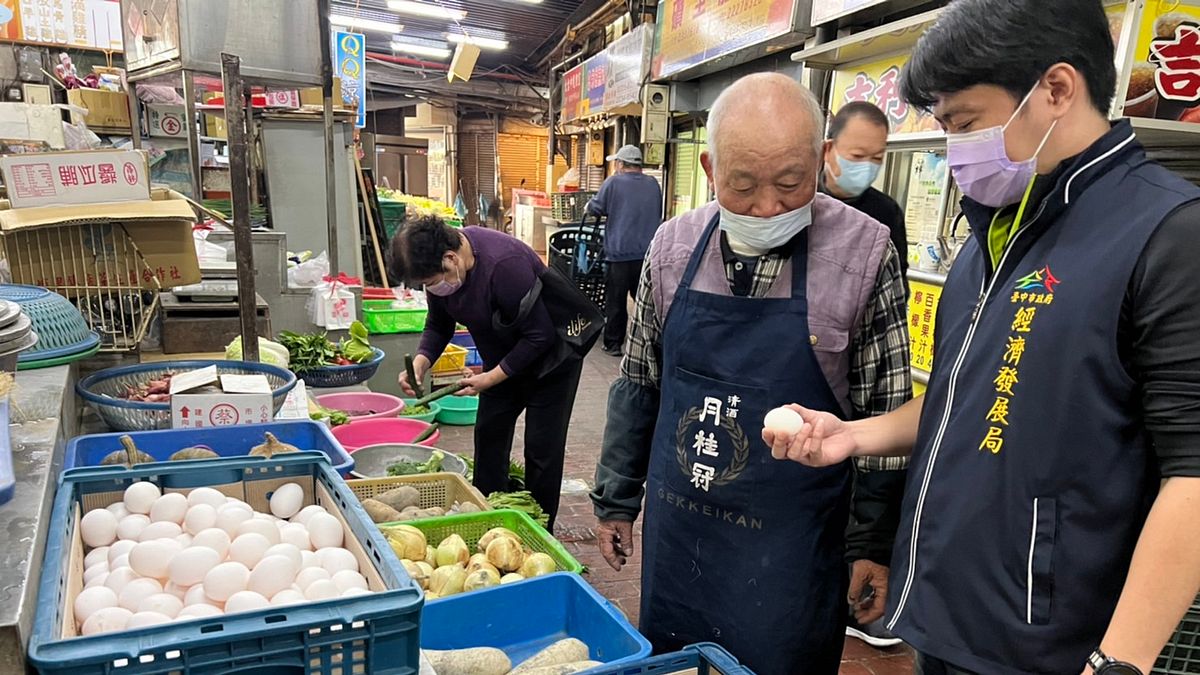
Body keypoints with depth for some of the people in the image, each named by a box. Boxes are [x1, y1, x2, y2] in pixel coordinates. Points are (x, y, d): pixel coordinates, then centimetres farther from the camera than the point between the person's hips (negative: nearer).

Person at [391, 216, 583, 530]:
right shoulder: (438, 268, -12)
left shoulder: (505, 264, -36)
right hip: (503, 359, 8)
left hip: (550, 356, -7)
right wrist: (421, 362, -17)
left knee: (542, 449, -2)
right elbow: (438, 325, 2)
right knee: (489, 436, 11)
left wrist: (491, 378, -26)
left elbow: (541, 335, -31)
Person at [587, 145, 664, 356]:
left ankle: (613, 344, 11)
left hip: (620, 253, -4)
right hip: (648, 252, 4)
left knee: (616, 301, 5)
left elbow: (594, 208, -1)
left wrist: (588, 206, 21)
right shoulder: (653, 184, 10)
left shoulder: (614, 182, -4)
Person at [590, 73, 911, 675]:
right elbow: (639, 386, 6)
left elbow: (884, 419, -6)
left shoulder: (864, 255, -13)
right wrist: (616, 499, 10)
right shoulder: (671, 246, -3)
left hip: (790, 555, -3)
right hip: (673, 532, 4)